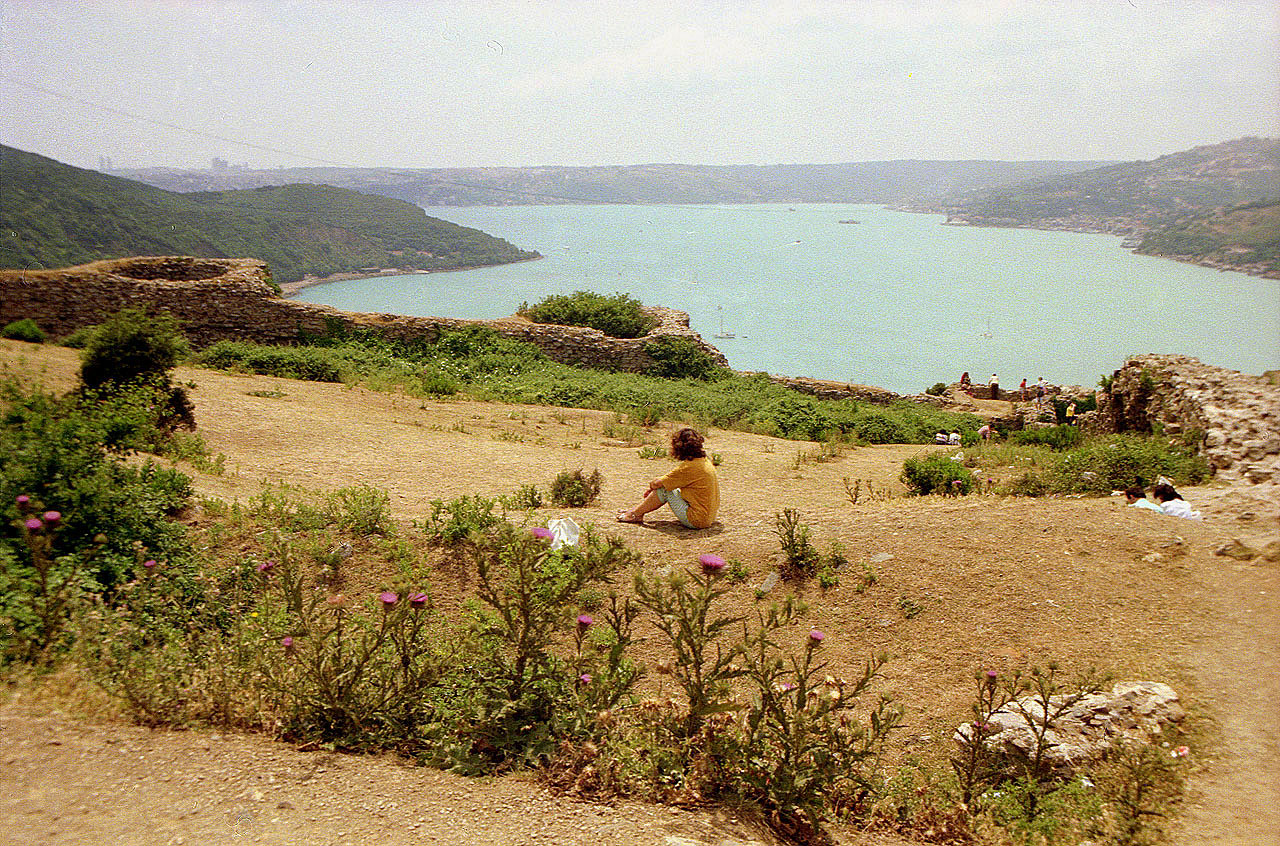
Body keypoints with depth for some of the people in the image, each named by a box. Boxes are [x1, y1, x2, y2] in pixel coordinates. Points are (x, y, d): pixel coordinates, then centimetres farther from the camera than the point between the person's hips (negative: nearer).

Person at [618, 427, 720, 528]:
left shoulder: (689, 467, -21)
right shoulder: (705, 461, 7)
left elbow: (656, 484, -14)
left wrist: (652, 485, 9)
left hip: (696, 520, -9)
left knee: (663, 490, -4)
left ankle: (636, 513, 12)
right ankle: (638, 508, 26)